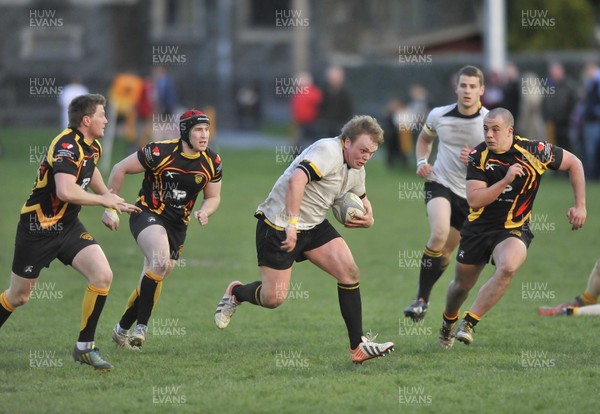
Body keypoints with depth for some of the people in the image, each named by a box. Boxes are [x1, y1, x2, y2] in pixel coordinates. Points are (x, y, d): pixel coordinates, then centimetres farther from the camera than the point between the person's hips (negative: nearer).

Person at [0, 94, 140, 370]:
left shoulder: (93, 147, 6)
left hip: (69, 227, 8)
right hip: (38, 229, -8)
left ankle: (85, 347, -2)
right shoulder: (66, 146, -23)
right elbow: (66, 191, -37)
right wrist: (104, 200, -24)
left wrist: (113, 201, 26)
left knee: (102, 276, -12)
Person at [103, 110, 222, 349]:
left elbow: (213, 197, 12)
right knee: (160, 261, -31)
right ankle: (141, 327, -25)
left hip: (177, 225, 5)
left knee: (153, 280, 8)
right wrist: (110, 207, -5)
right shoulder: (160, 152, -16)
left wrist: (204, 212, -11)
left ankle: (123, 329, 27)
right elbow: (120, 170, -7)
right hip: (147, 215, -5)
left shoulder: (212, 163, -3)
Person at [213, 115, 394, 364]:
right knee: (274, 298, -6)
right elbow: (297, 180, -38)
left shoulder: (356, 170, 7)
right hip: (279, 223, -8)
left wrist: (367, 219, 3)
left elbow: (362, 201, 26)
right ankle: (236, 293, 28)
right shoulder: (329, 152, -23)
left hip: (314, 226, 8)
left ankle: (358, 346, -4)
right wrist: (292, 225, -41)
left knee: (349, 271, -9)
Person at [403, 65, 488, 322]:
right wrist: (422, 161, 2)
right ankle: (422, 299, -19)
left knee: (445, 253, 9)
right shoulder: (438, 115, -3)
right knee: (439, 234, -27)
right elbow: (424, 138, 20)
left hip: (471, 195, 1)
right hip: (439, 184, -1)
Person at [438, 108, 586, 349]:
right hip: (478, 227, 2)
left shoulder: (534, 151, -14)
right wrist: (506, 180, -31)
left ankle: (468, 324, -24)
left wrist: (580, 206, -2)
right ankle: (448, 322, 48)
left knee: (508, 267, -34)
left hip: (513, 229, -2)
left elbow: (574, 163, 1)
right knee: (462, 285, 13)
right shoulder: (478, 156, -11)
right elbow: (474, 200, -20)